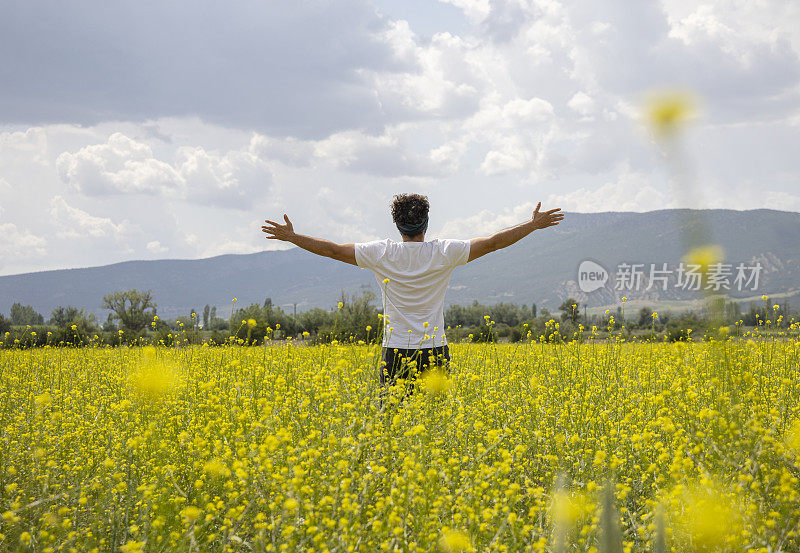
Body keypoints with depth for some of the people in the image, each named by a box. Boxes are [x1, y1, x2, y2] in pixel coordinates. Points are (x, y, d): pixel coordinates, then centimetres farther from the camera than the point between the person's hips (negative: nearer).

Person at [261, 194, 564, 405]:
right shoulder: (444, 253, -5)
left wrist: (290, 236, 13)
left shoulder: (382, 254, -4)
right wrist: (535, 224, 9)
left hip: (395, 354, 0)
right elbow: (493, 242, 0)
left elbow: (332, 249, 1)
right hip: (434, 352, 0)